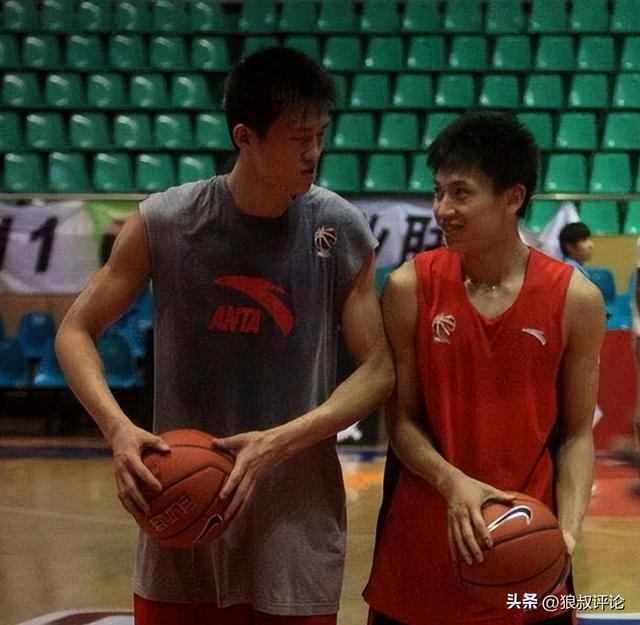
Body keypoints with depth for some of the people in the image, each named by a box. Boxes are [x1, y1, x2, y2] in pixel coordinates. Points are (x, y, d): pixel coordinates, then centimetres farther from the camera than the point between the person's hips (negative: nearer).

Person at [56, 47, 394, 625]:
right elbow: (76, 332, 0)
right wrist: (119, 429, -17)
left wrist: (279, 441, -17)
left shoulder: (342, 231, -6)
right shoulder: (165, 223, -8)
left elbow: (377, 370, -3)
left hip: (296, 515, 0)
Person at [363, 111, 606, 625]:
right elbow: (402, 420, -1)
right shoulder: (410, 288, -5)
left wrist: (567, 529, -15)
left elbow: (577, 434, -1)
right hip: (420, 545, 0)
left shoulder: (576, 300, -6)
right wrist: (453, 483, -18)